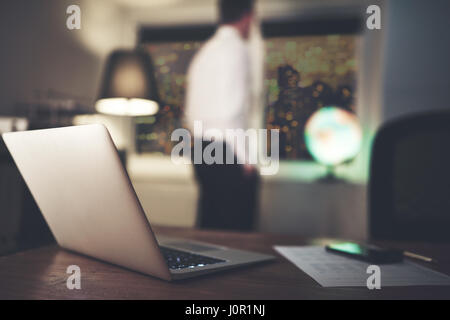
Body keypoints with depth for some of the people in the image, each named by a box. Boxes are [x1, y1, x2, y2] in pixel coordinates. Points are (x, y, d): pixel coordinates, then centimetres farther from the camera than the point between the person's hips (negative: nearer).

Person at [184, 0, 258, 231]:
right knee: (235, 230, -3)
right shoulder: (236, 48, -8)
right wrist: (246, 159, -14)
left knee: (209, 228, 13)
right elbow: (231, 110, -18)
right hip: (228, 155, -9)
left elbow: (191, 115, 18)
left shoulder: (203, 52, 18)